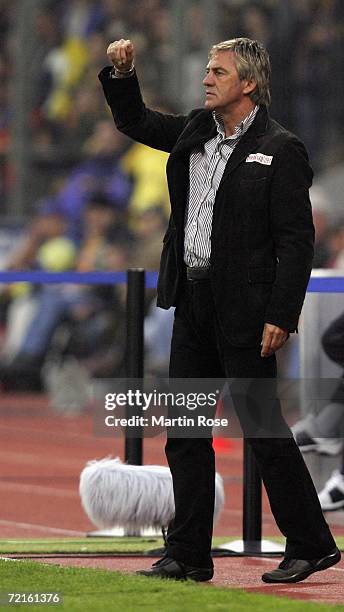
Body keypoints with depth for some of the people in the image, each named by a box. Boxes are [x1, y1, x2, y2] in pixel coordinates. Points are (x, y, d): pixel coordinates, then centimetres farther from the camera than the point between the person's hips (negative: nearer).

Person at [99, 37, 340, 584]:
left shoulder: (279, 150, -10)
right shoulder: (195, 132, 11)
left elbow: (297, 240, -13)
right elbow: (134, 121, 26)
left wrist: (280, 316, -19)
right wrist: (121, 74, 6)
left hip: (244, 310, -8)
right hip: (192, 303, 8)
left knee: (264, 429, -3)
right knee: (185, 434, 9)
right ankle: (188, 555, 15)